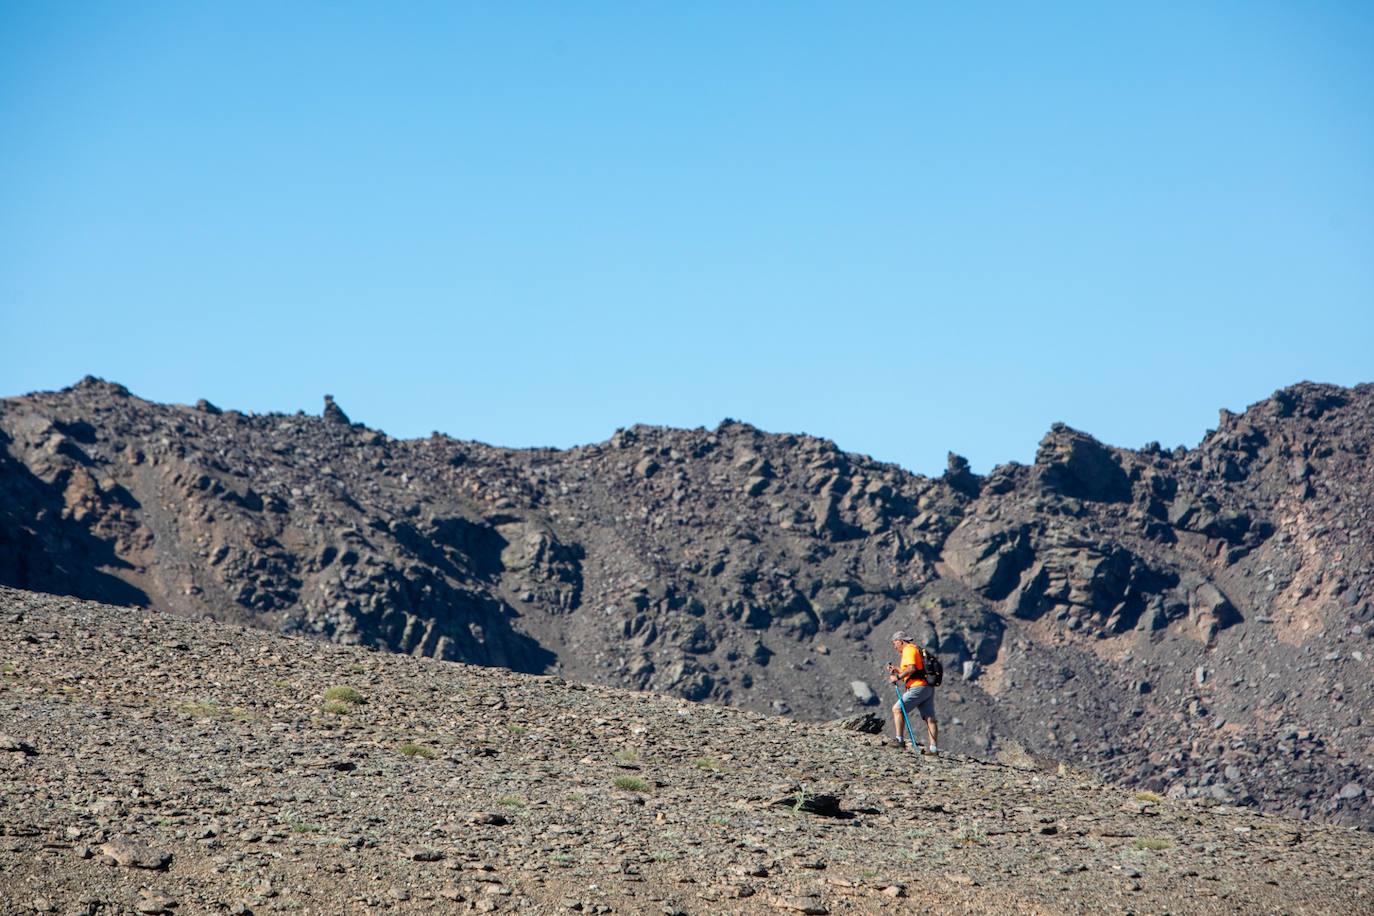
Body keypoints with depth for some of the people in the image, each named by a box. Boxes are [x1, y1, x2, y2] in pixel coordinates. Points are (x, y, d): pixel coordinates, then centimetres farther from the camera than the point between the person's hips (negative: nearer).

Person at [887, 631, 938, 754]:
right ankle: (933, 747, -2)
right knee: (930, 718, 3)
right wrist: (896, 669, 28)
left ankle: (900, 740, -12)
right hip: (928, 688, 10)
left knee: (897, 709, -5)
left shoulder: (908, 649, -5)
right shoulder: (916, 649, 25)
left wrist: (898, 677, -13)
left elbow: (912, 668, -20)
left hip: (919, 687, -10)